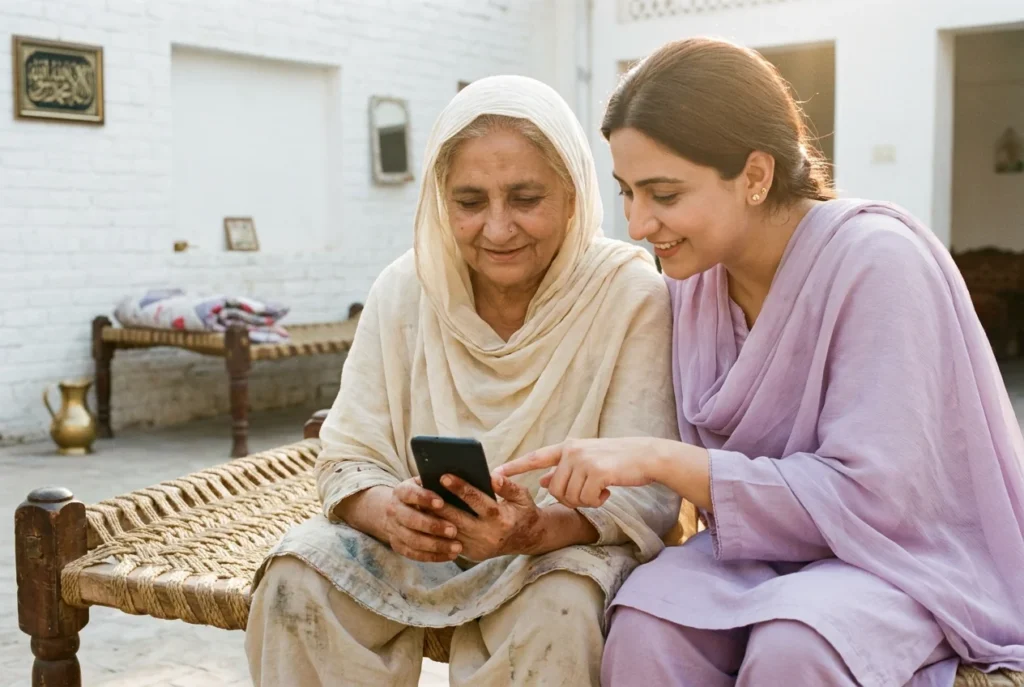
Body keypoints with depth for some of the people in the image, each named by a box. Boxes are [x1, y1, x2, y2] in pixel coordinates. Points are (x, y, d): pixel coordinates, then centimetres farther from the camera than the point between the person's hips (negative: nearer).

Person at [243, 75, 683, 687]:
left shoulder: (631, 294, -15)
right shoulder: (404, 292, -6)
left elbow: (644, 492, -18)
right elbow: (350, 459, -6)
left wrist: (537, 529, -39)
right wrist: (387, 512, -31)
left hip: (569, 544, -2)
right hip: (422, 544, 3)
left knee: (559, 612, -34)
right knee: (301, 576, -21)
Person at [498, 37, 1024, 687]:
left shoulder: (876, 263, -21)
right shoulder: (696, 276, -3)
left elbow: (871, 497, -24)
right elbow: (714, 462, 6)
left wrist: (659, 457, -29)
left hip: (922, 555, -4)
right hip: (772, 547, 5)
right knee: (646, 620, -26)